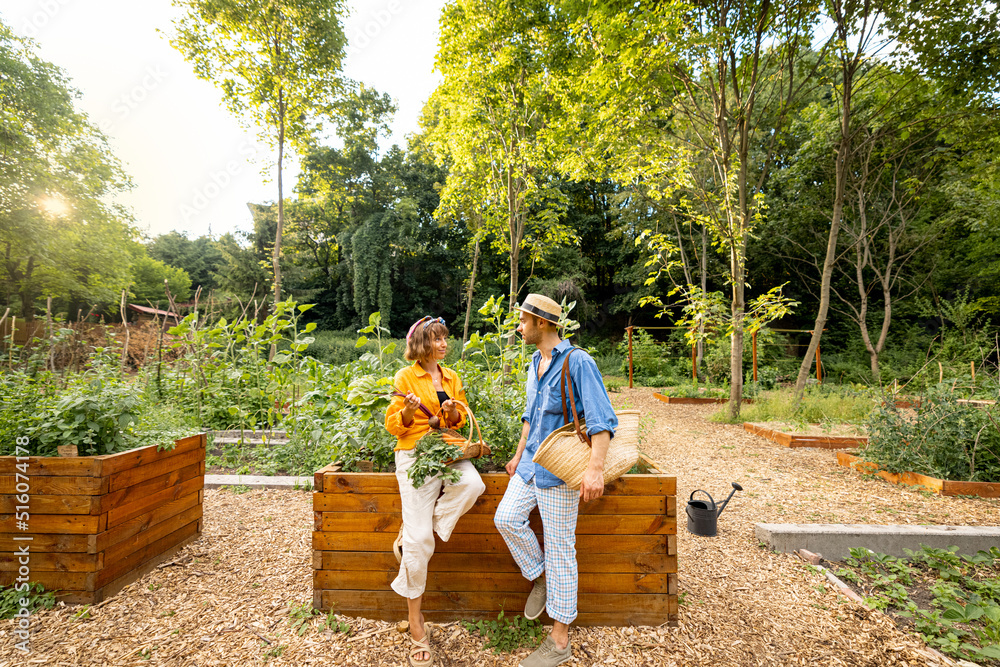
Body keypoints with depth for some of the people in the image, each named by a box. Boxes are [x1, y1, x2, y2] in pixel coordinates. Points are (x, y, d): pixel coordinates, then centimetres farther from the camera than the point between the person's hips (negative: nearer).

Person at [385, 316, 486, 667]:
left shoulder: (452, 378, 14)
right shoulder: (406, 377, 1)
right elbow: (394, 426, 0)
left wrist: (452, 413, -4)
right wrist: (409, 411, -20)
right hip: (414, 455, -4)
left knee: (472, 484, -30)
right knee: (420, 541, -7)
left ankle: (411, 532, -5)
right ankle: (415, 623, 14)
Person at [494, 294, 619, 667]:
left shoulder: (578, 362, -16)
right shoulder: (535, 365, 10)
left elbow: (602, 419, -21)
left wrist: (596, 468, -30)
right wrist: (519, 455, 22)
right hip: (532, 463, 8)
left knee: (559, 549, 2)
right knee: (506, 518, 1)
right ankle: (539, 577, 27)